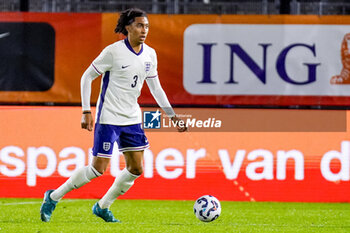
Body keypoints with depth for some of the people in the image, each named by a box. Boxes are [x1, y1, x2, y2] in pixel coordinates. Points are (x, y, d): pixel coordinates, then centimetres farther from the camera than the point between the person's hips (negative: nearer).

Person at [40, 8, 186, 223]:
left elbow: (155, 88, 15)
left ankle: (103, 207, 18)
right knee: (99, 169, -9)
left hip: (132, 119, 7)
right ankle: (53, 197, 7)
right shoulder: (114, 51, -14)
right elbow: (87, 77, -8)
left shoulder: (150, 54, 4)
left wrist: (173, 116, 10)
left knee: (136, 169, 1)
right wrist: (86, 112, -14)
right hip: (108, 118, -7)